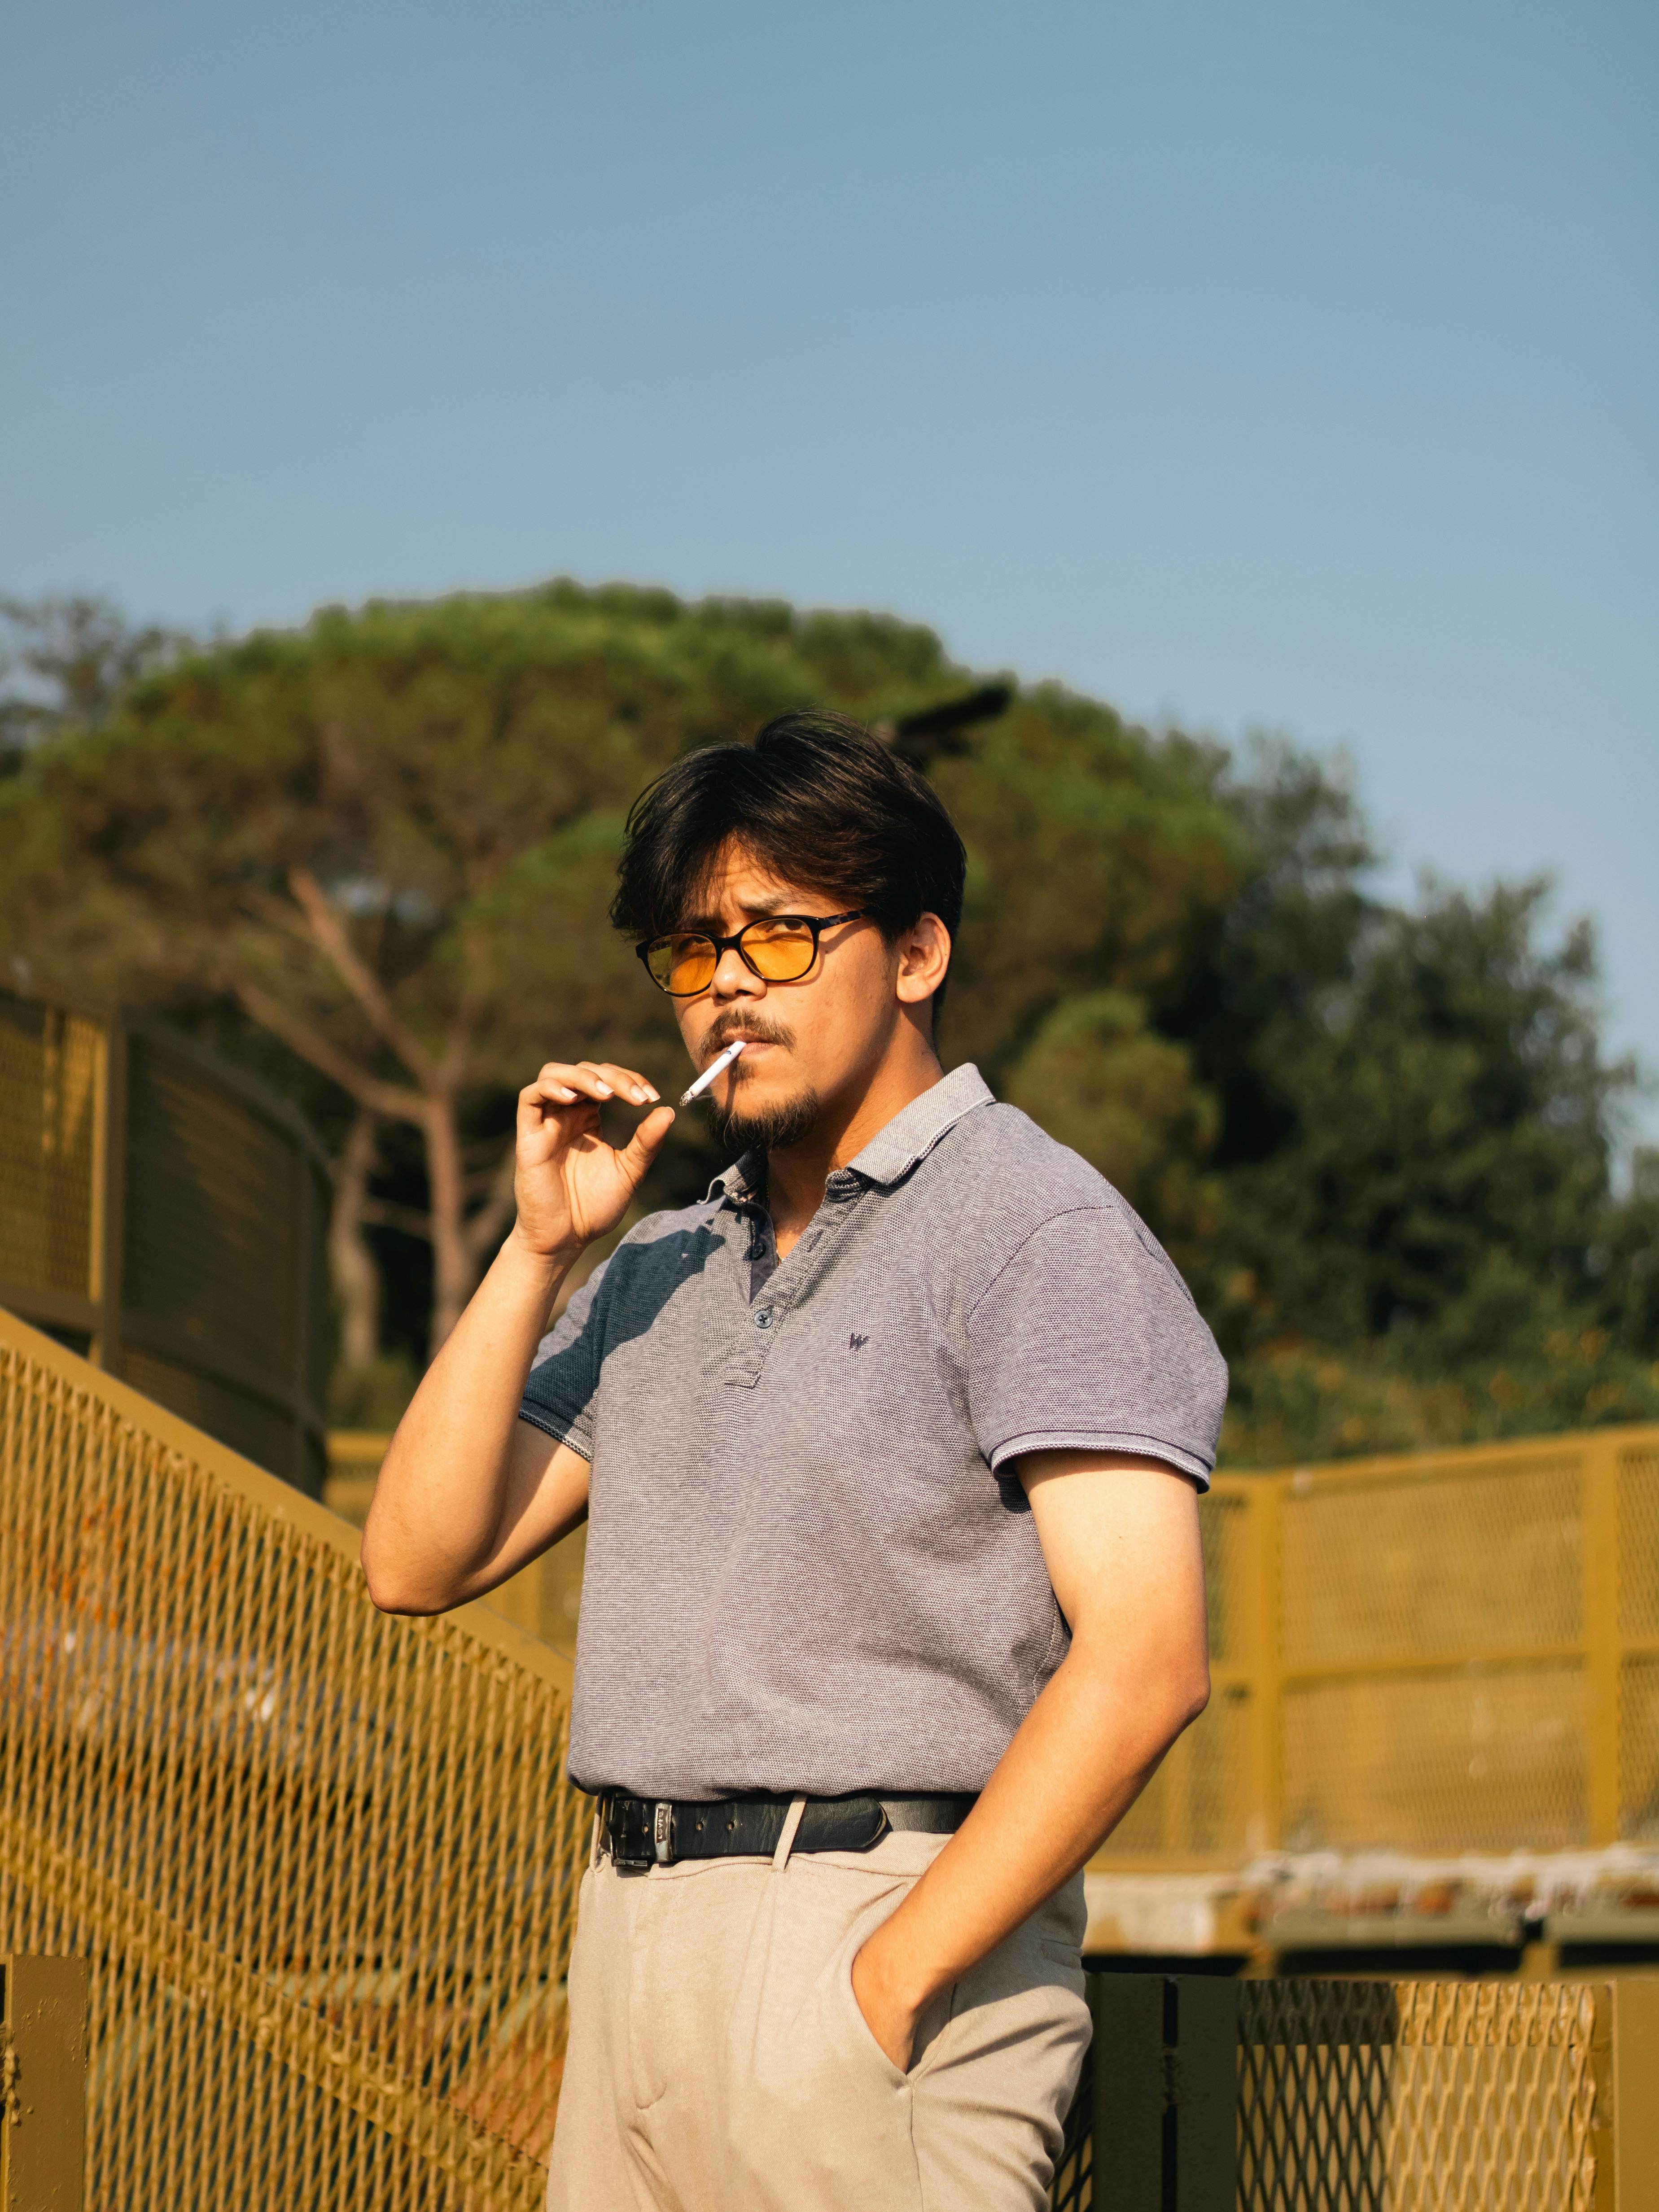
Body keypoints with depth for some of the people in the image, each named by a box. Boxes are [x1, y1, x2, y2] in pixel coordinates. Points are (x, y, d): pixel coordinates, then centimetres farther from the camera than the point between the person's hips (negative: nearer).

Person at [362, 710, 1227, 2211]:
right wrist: (538, 1251, 5)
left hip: (888, 1912, -7)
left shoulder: (1036, 1232, -4)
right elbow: (420, 1562, 14)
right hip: (637, 1931, 7)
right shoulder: (663, 1271, 19)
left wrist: (885, 1980, -17)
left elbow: (1145, 1662, -14)